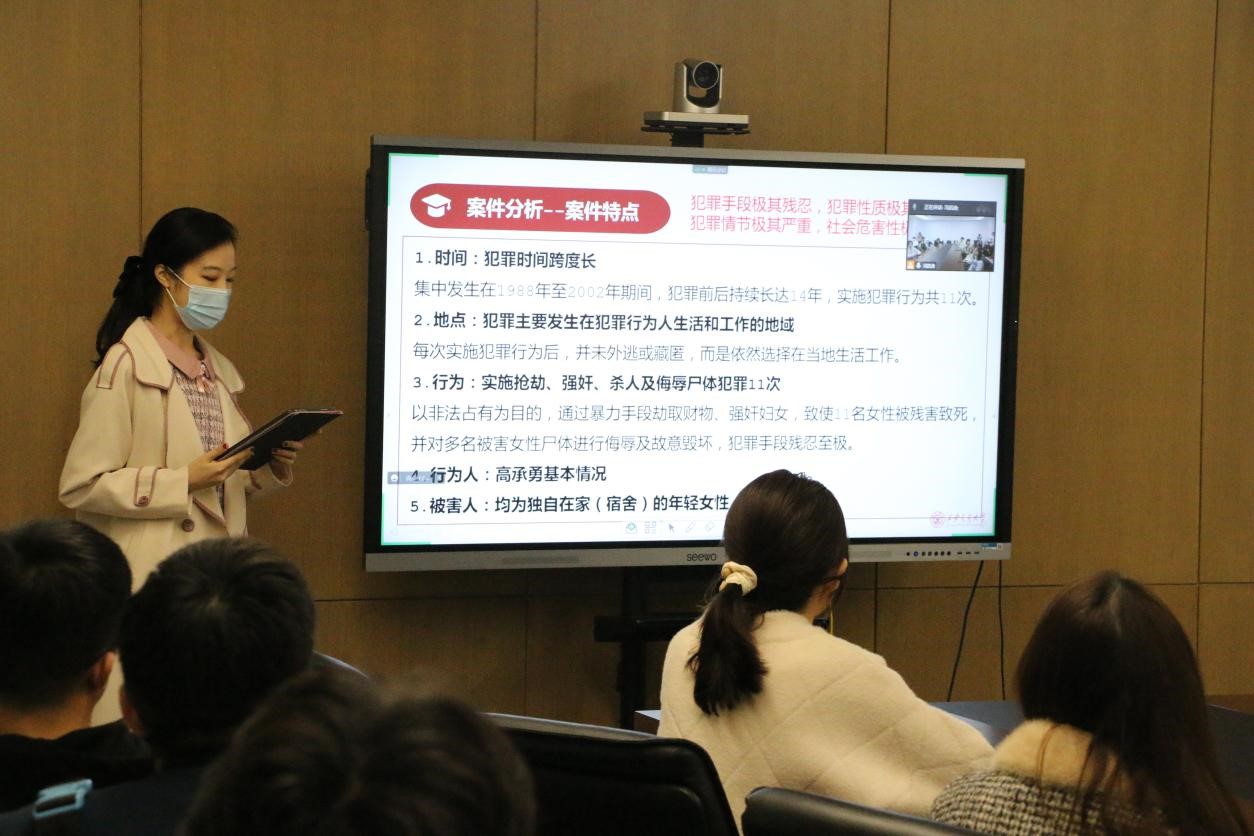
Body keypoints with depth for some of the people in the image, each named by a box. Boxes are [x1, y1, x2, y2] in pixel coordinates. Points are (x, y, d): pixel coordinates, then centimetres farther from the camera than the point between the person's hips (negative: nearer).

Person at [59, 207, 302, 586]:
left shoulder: (218, 369, 14)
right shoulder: (126, 365, -8)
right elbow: (80, 486, -13)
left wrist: (269, 464, 3)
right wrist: (184, 482, -19)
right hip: (153, 571, -6)